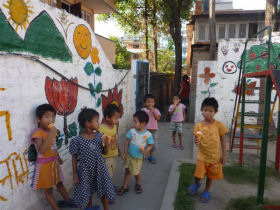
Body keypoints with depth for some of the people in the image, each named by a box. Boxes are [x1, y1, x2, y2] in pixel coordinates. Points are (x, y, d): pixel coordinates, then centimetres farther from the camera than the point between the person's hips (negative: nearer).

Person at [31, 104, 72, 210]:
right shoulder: (38, 133, -23)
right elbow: (41, 151, -37)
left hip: (54, 162, 7)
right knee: (48, 189, 10)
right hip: (44, 164, -7)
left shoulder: (52, 130, -1)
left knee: (59, 183, 24)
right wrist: (50, 135, -41)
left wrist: (58, 158, 22)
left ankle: (68, 200, 41)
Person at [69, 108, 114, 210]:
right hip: (86, 171, -2)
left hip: (100, 169, 2)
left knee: (104, 191, 14)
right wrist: (75, 173, -3)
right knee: (87, 192, 19)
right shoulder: (77, 141, -18)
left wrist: (106, 145, -18)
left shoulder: (100, 136, -9)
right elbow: (74, 158, -6)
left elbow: (104, 153, 2)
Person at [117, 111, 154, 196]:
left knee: (136, 172, 14)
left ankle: (138, 185, 42)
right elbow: (127, 142, -4)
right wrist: (125, 153, -4)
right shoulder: (132, 131, -12)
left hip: (139, 157, -1)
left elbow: (150, 145, -7)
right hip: (129, 155, 2)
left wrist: (145, 151, -26)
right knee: (127, 171, 12)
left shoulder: (148, 134, -16)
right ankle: (125, 187, 29)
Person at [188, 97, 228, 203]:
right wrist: (196, 141, -25)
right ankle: (196, 184, 42)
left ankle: (206, 191, 41)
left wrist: (224, 154, -1)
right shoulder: (198, 126, -9)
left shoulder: (219, 125, -11)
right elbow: (197, 139, 0)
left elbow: (223, 140, -2)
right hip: (202, 156, 0)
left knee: (210, 175, 16)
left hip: (215, 156, 0)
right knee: (198, 174, 7)